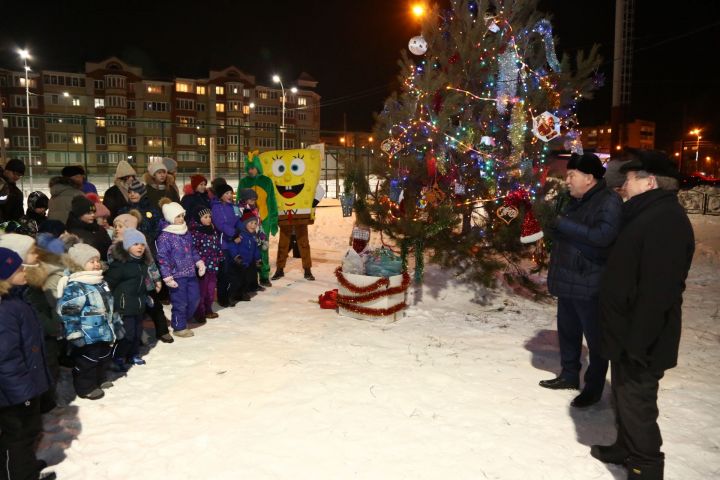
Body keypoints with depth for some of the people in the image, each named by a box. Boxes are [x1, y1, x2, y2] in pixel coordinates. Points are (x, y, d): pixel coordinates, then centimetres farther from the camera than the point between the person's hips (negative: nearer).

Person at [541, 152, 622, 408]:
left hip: (591, 284, -9)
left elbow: (603, 236, -31)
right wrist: (550, 217, 6)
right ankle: (569, 375, 37)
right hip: (567, 281, 9)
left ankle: (593, 388, 20)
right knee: (568, 332, 20)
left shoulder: (609, 202, -15)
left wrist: (562, 223, -24)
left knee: (595, 338, 6)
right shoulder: (575, 201, 13)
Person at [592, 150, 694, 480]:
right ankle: (627, 449, 40)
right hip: (629, 335, 10)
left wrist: (637, 344, -25)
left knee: (636, 406, 1)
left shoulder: (666, 221, -23)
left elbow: (658, 292, -28)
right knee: (625, 398, 23)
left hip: (640, 343, -10)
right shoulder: (651, 215, 11)